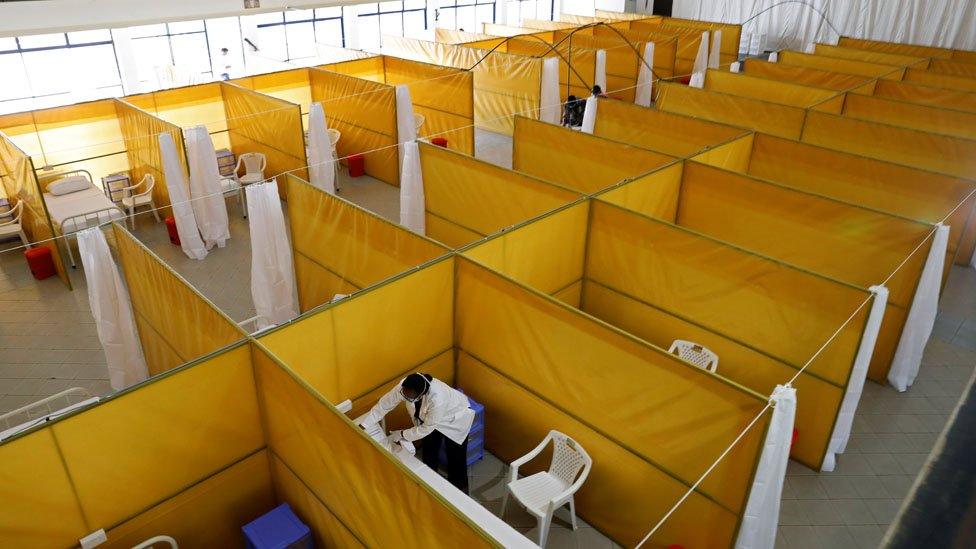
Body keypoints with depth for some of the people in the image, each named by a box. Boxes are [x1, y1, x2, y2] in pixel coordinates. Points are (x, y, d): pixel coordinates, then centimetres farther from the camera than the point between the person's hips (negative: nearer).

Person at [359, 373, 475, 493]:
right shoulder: (403, 387, -31)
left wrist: (402, 434, -22)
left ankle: (460, 486, 34)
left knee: (455, 456, 8)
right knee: (428, 454, 15)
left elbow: (426, 428, -31)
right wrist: (363, 425, -19)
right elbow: (384, 404, -18)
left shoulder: (437, 399, -46)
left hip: (454, 419, -5)